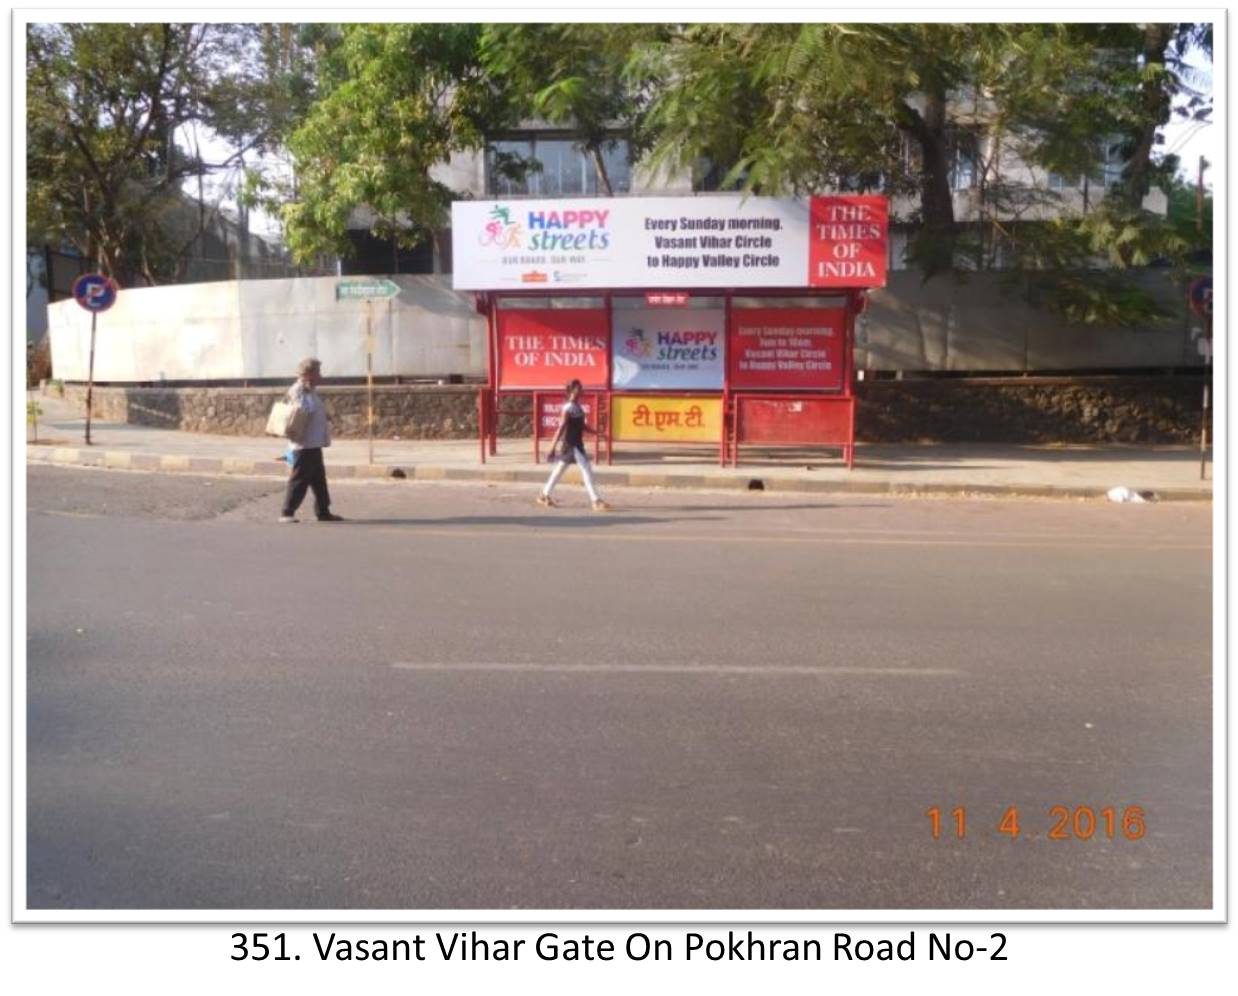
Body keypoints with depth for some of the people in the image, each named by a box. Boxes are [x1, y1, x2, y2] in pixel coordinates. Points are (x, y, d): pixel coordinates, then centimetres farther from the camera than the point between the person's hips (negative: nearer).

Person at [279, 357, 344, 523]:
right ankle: (287, 512, -2)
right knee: (299, 480, -7)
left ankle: (323, 511, 21)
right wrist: (306, 389, -18)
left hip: (314, 445, 10)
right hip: (304, 445, -10)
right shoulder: (298, 391, -12)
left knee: (319, 480, 14)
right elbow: (305, 410, -26)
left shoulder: (310, 392, 17)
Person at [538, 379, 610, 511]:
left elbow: (582, 426, 19)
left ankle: (544, 495, 27)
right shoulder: (568, 408, -17)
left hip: (577, 443, 10)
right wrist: (553, 447, -22)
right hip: (571, 445, -10)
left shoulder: (578, 406, 10)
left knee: (560, 469, 16)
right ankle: (596, 501, -9)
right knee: (587, 470, -10)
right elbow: (561, 428, -20)